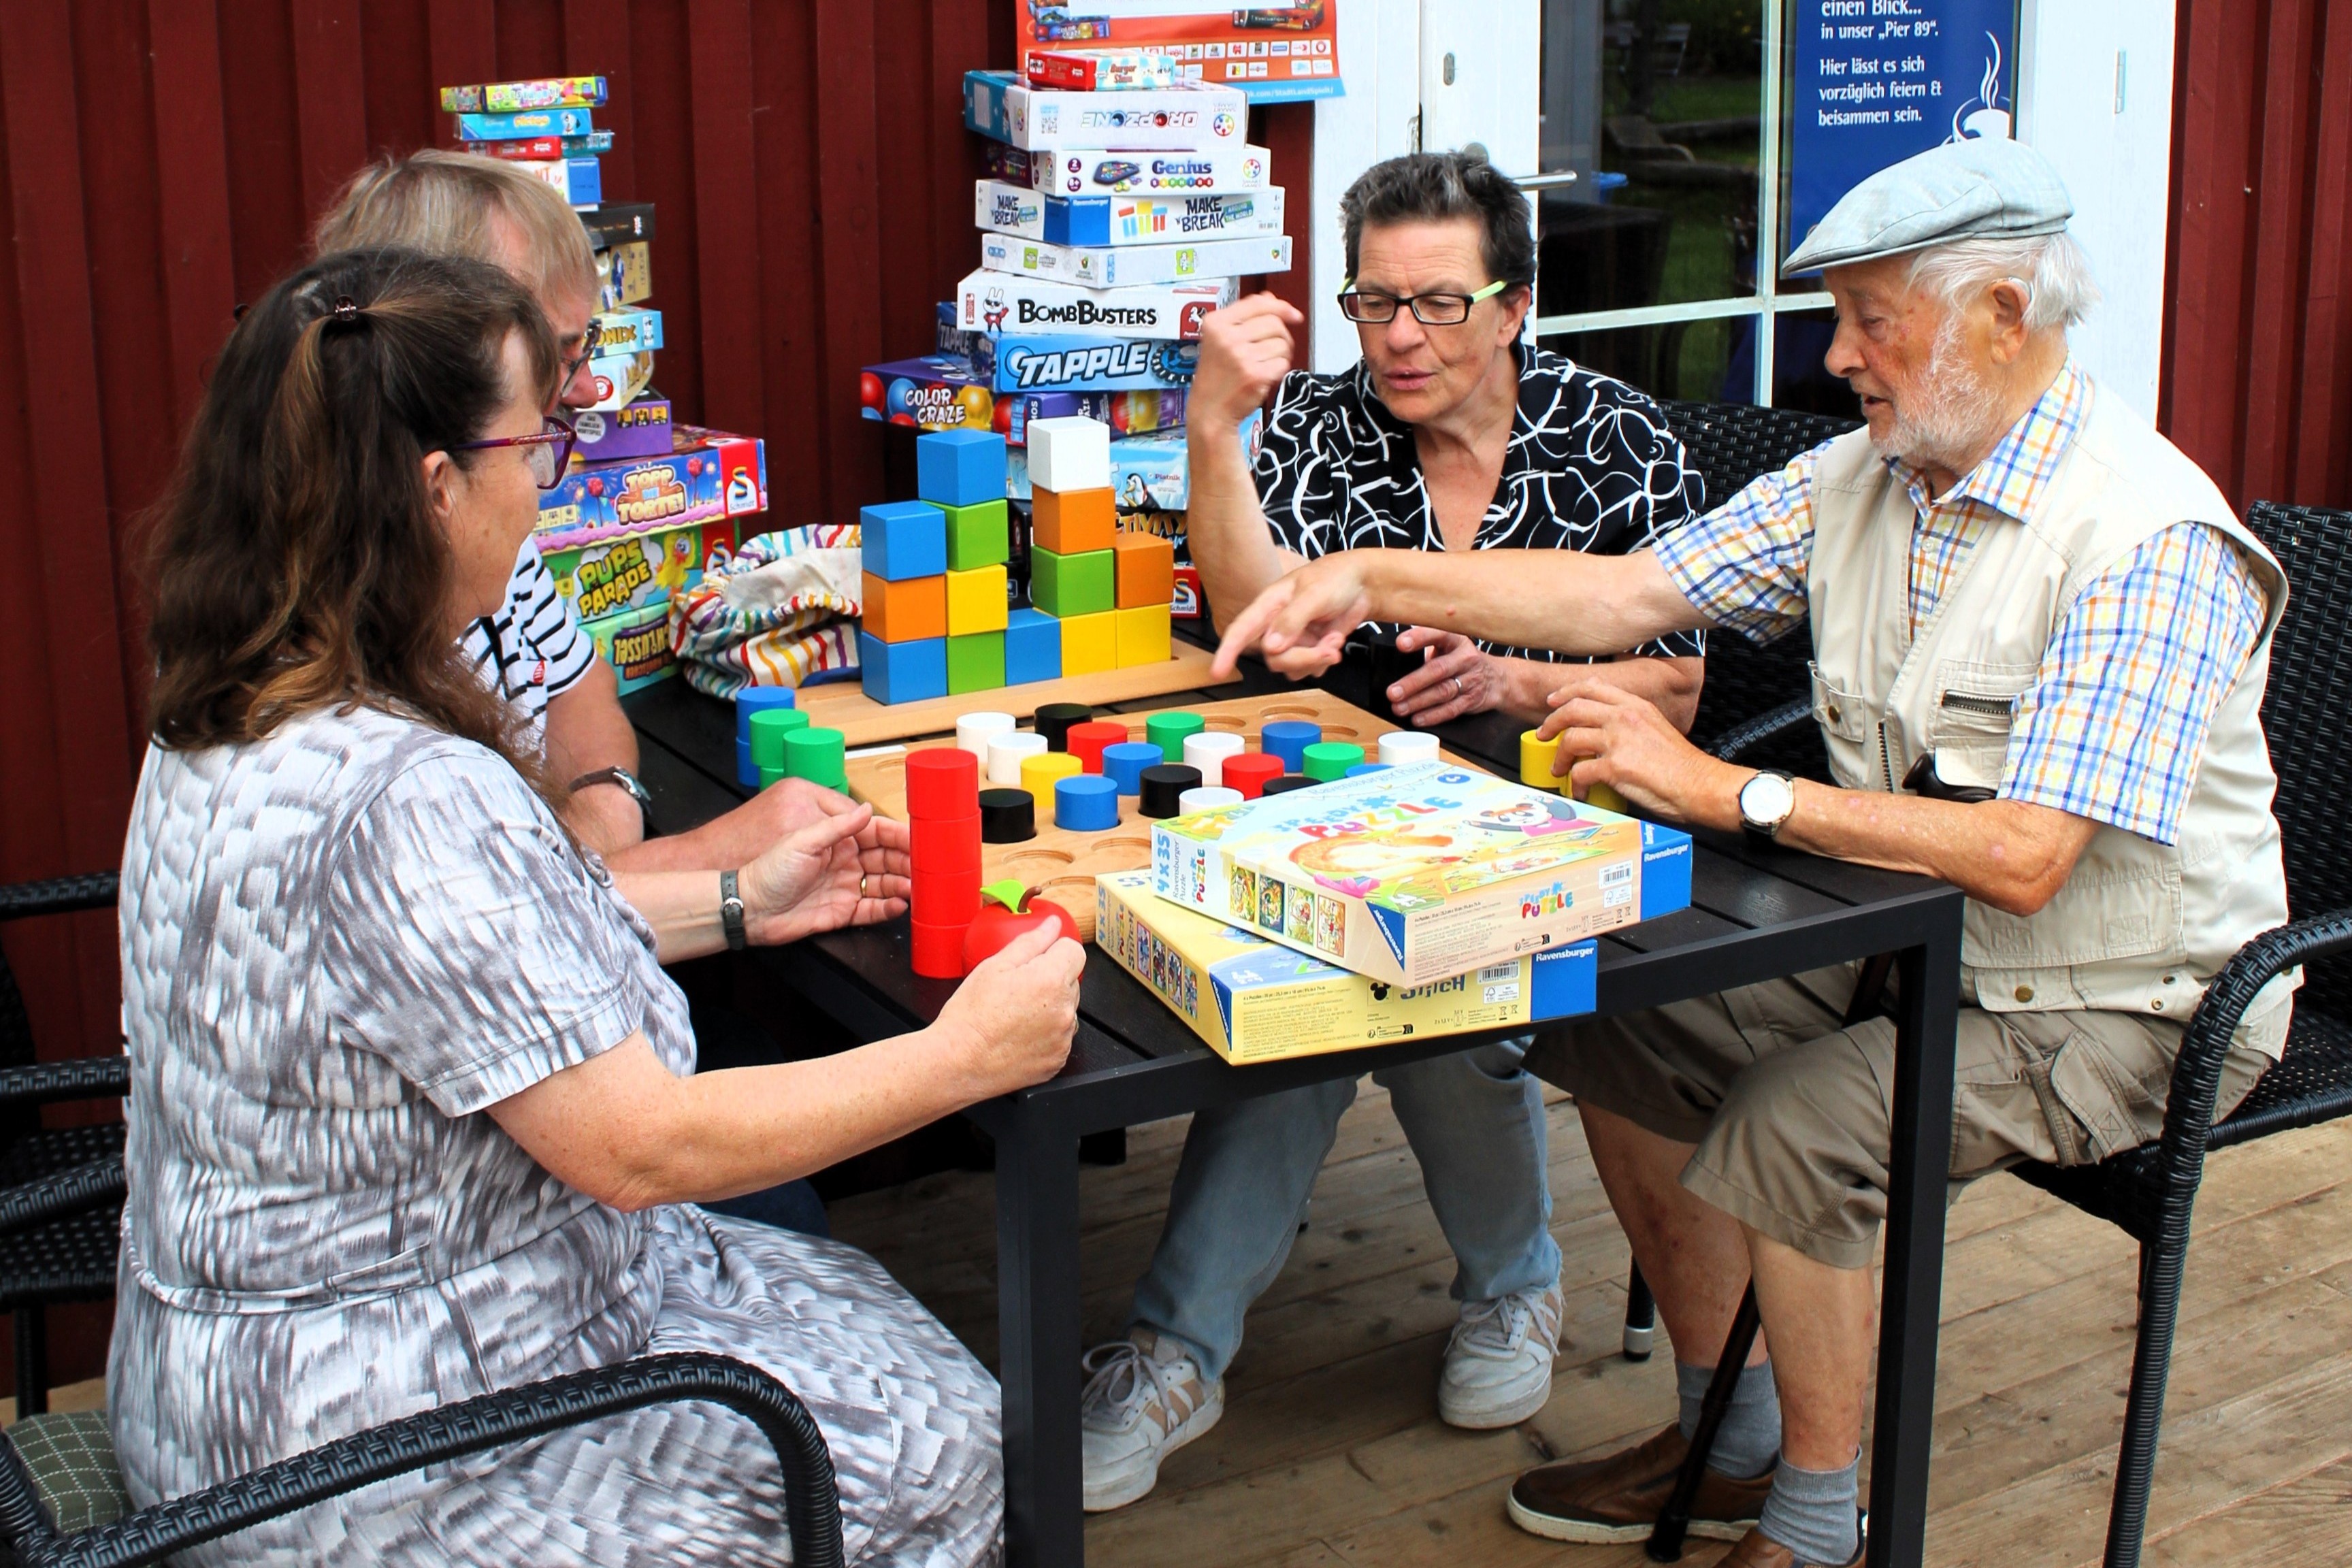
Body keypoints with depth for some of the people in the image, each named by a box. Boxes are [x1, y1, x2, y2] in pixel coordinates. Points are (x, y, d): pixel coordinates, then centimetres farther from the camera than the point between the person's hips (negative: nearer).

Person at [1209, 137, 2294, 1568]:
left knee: (1797, 1124, -27)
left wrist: (1726, 792, -29)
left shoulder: (2150, 538, -24)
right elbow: (1629, 593, 0)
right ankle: (1729, 1441, 14)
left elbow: (2020, 859, -30)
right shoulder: (1861, 478, 1)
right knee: (1615, 1026, -2)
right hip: (1910, 941, 8)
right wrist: (1374, 578, -9)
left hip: (2119, 1003, -8)